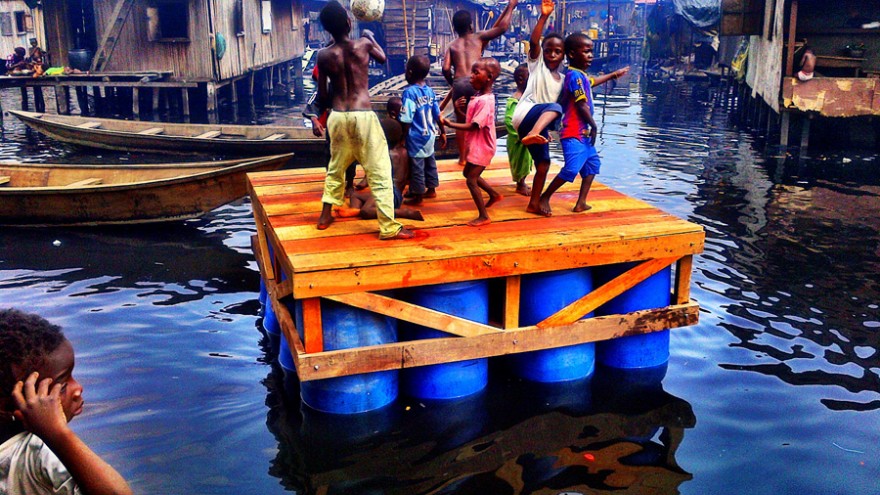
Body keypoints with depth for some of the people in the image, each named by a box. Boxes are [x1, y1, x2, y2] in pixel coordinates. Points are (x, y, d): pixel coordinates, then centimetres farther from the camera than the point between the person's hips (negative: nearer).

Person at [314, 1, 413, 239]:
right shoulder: (363, 45, -4)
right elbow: (383, 58, 19)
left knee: (335, 167, 23)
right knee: (379, 171, 1)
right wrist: (370, 36, 35)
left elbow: (322, 95, 5)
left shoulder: (323, 56, -1)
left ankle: (325, 215, 33)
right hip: (363, 116, -3)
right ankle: (389, 227, 0)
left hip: (337, 117, 3)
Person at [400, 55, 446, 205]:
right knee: (430, 162, 20)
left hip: (416, 138, -7)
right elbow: (438, 115, 8)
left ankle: (417, 196, 14)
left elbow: (407, 120, -19)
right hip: (429, 136, 7)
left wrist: (403, 137, -8)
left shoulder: (409, 92, -17)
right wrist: (443, 132, 19)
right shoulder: (430, 91, 2)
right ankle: (431, 189, 34)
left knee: (416, 166, 4)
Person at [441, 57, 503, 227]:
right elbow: (470, 117, 11)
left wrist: (450, 124, -28)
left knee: (471, 180, -5)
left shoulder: (485, 100, -25)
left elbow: (473, 126, -29)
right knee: (468, 173, 24)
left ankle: (484, 216, 4)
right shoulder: (478, 96, 5)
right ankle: (494, 195, 36)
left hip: (481, 147, -10)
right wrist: (460, 107, -6)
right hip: (475, 145, 10)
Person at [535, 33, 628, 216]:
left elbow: (592, 82, 38)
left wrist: (614, 74, 49)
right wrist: (593, 125, -8)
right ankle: (544, 199, -5)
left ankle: (581, 203, 18)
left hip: (583, 133, 11)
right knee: (571, 169, -18)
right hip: (574, 134, -11)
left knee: (592, 164, 17)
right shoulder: (575, 75, -15)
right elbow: (582, 106, -20)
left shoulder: (581, 75, 14)